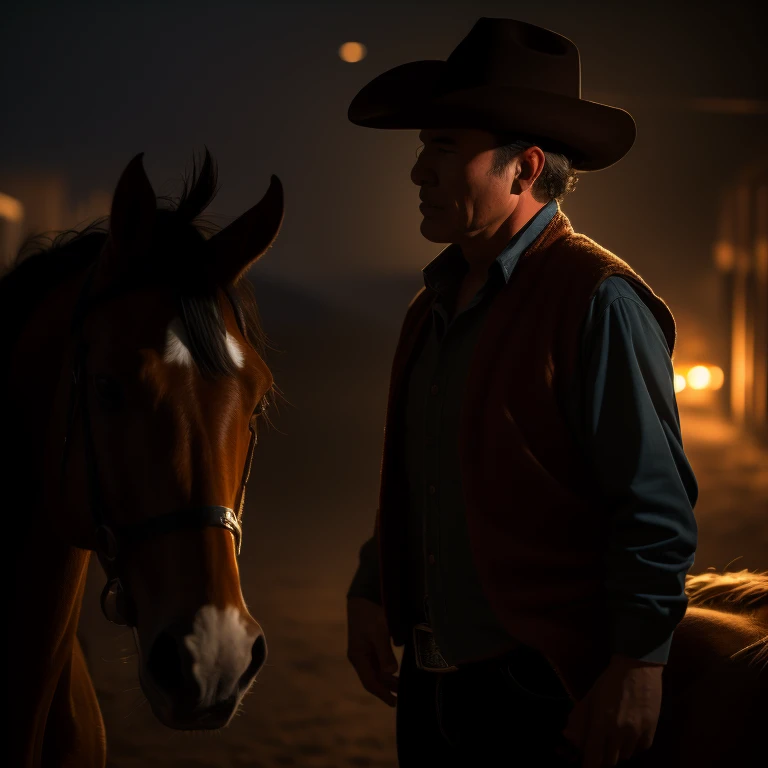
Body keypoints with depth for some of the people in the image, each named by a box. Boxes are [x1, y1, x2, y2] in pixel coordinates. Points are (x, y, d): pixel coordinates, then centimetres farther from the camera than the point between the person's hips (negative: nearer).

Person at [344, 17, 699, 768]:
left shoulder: (597, 300, -13)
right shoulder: (434, 305, 12)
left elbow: (656, 508, -15)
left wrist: (636, 664, -18)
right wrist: (370, 592, 12)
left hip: (542, 693, -8)